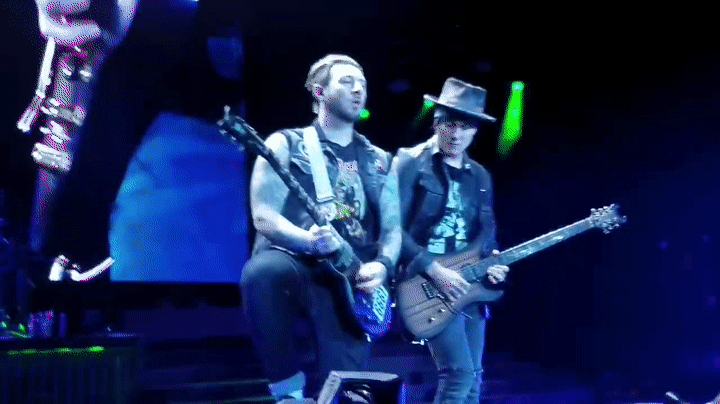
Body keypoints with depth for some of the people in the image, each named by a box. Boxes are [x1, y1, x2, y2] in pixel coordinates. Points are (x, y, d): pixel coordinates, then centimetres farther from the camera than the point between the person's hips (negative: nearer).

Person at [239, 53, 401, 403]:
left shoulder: (380, 161, 19)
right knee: (260, 271, -38)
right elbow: (263, 216, -4)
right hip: (295, 264, -2)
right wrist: (308, 241, -24)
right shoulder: (284, 145, 6)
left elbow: (392, 228, 13)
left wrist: (382, 265, -10)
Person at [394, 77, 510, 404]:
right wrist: (433, 269, -18)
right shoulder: (411, 162, -6)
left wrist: (492, 263, -3)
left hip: (467, 287, 7)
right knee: (459, 372, -16)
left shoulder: (480, 177, 15)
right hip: (427, 284, -7)